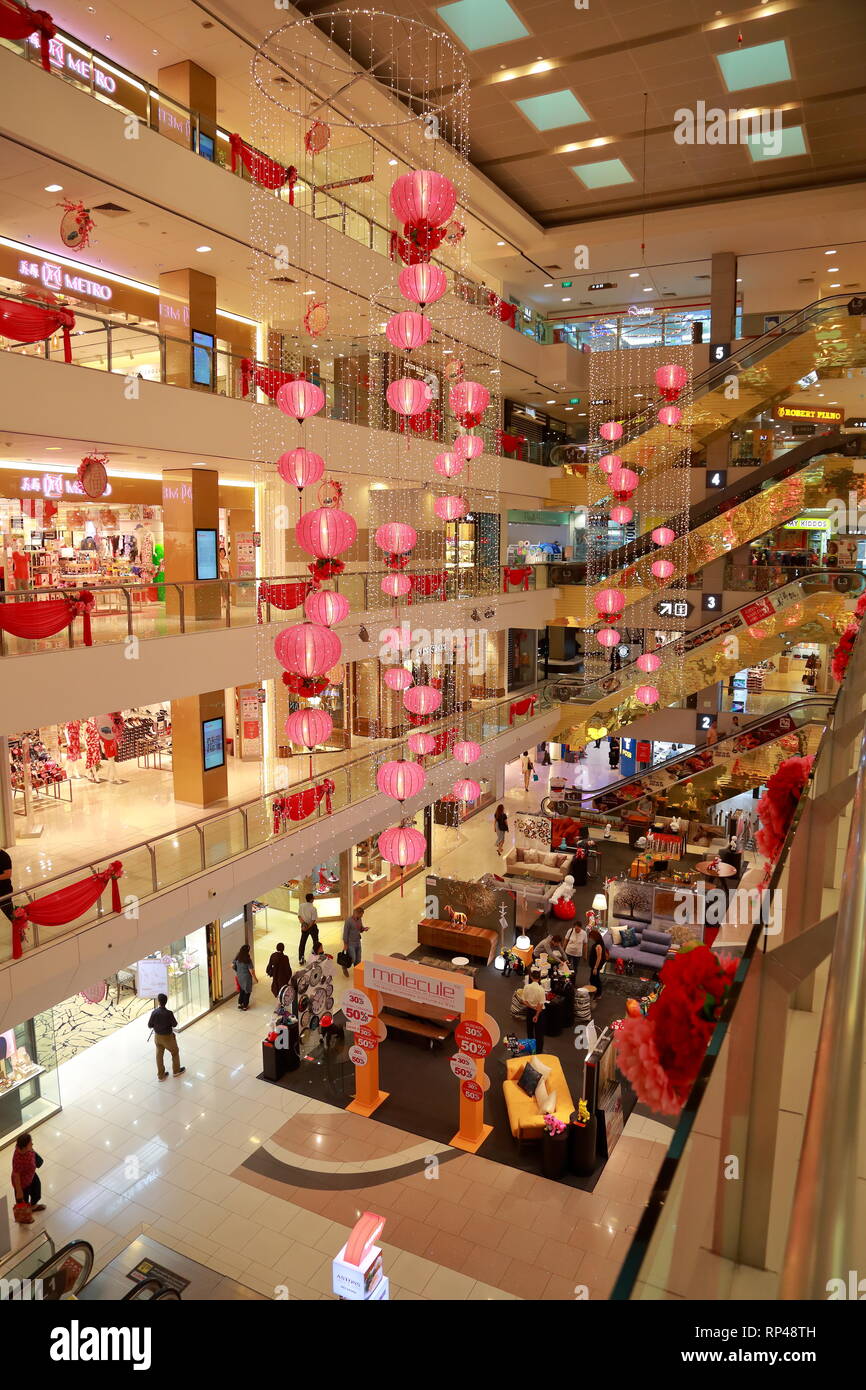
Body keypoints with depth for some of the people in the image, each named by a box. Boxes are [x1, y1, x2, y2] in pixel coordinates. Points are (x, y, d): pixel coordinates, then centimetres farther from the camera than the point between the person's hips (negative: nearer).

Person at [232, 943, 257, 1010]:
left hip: (239, 976, 5)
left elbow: (232, 966, 2)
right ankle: (245, 1006, 22)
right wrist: (255, 978, -6)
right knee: (247, 991, 13)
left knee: (241, 990, 25)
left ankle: (240, 1003, 30)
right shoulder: (248, 960, -24)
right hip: (246, 977, -5)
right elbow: (251, 971, -20)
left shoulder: (237, 958, -9)